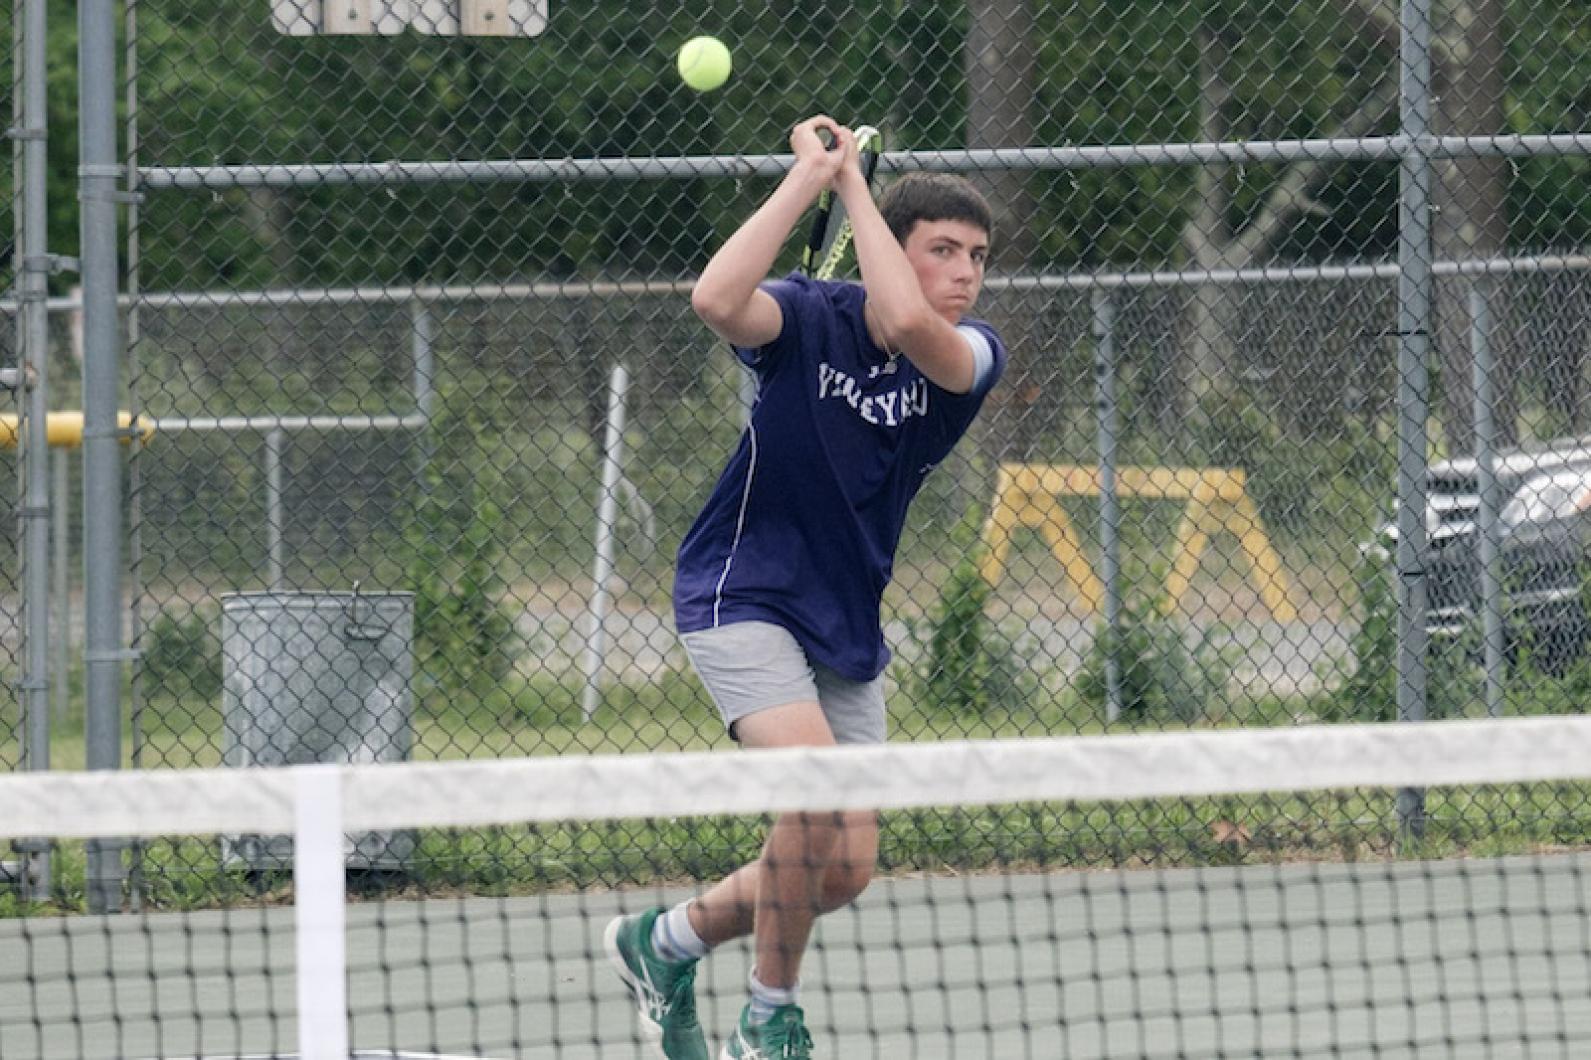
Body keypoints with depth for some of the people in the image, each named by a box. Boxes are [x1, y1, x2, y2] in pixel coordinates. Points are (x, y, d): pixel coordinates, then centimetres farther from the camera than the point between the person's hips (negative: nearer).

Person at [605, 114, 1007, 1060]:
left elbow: (906, 324, -31)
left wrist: (856, 183, -23)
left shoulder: (974, 356, -6)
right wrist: (809, 176, -28)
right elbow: (716, 300, -35)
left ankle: (665, 943, 31)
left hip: (848, 627, 5)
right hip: (745, 599, -5)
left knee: (844, 874, 4)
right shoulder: (810, 319, -12)